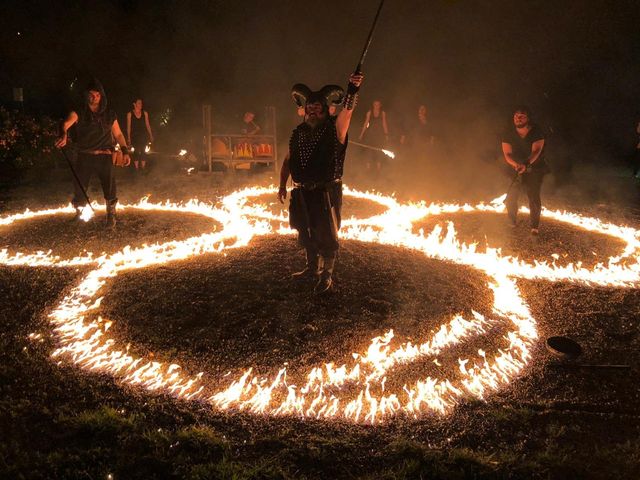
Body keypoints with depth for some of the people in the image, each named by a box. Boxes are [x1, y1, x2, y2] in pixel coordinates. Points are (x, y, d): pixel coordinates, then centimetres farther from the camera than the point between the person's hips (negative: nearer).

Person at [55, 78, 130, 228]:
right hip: (84, 156, 0)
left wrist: (125, 151, 1)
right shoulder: (79, 112, -1)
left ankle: (111, 216, 14)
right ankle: (79, 214, 29)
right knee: (80, 187, 5)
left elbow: (118, 134, 13)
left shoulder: (109, 114, 7)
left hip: (104, 156, 0)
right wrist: (64, 135, -44)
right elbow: (66, 123, -21)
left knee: (109, 187, -6)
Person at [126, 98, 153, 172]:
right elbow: (128, 126, 1)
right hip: (135, 136, -2)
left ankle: (143, 168, 3)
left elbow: (147, 125, 8)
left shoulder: (144, 113, 5)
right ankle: (136, 168, 3)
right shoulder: (130, 114, -1)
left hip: (143, 135, 2)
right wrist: (128, 137, -2)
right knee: (136, 151, -1)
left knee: (142, 151, 0)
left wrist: (151, 135, 4)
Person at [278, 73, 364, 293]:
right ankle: (312, 268, 34)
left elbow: (347, 110, -26)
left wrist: (352, 91, -44)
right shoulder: (298, 132, 7)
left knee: (326, 235, 1)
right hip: (302, 193, 5)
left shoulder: (334, 128, -6)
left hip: (326, 192, -5)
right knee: (306, 233, 16)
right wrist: (282, 186, 10)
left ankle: (326, 275, 14)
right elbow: (288, 160, 14)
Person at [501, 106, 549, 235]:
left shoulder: (536, 132, -14)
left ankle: (534, 226, -2)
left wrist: (526, 164, -45)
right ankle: (511, 222, 14)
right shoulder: (508, 134, -6)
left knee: (533, 195, -14)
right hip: (515, 168, 2)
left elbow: (536, 151, -26)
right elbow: (507, 154, -12)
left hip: (535, 168, -2)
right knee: (511, 196, -9)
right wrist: (516, 164, -33)